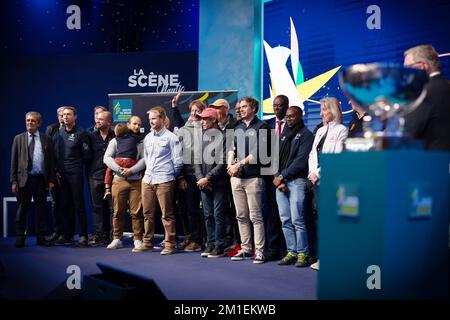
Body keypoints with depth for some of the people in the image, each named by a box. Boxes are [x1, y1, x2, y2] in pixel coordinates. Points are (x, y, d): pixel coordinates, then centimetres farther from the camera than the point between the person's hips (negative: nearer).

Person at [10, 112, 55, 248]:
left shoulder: (46, 139, 7)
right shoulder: (19, 139, 7)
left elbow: (51, 160, 6)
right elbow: (14, 161, 4)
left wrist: (51, 179, -1)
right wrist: (14, 181, -2)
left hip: (41, 179, 0)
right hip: (24, 179, 0)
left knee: (41, 209, 6)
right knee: (22, 210, 4)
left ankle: (41, 237, 14)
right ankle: (20, 238, 12)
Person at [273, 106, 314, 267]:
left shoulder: (306, 135, -1)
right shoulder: (284, 134, 20)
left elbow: (301, 161, -10)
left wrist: (282, 176, -10)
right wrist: (277, 177, -1)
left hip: (297, 181, -6)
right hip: (280, 182, 7)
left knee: (297, 220, -9)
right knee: (285, 220, 6)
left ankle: (303, 254, -1)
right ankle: (291, 252, 12)